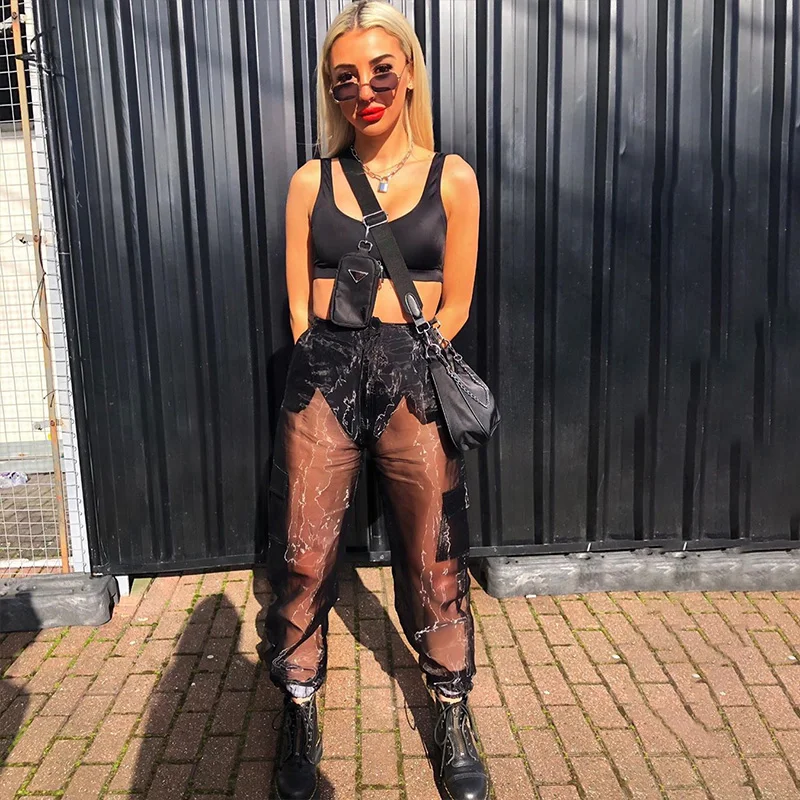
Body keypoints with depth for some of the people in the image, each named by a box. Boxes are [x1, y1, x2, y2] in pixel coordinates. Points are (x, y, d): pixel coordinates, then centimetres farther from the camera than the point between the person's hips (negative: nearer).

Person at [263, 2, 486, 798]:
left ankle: (452, 717, 27)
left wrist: (395, 365, 0)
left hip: (414, 377, -1)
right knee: (304, 556, 4)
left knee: (434, 561, 6)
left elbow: (455, 304, 5)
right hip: (322, 376, 1)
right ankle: (300, 715, 26)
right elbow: (298, 303, 8)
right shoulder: (310, 181, 8)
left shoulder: (451, 178, 4)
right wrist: (339, 369, 1)